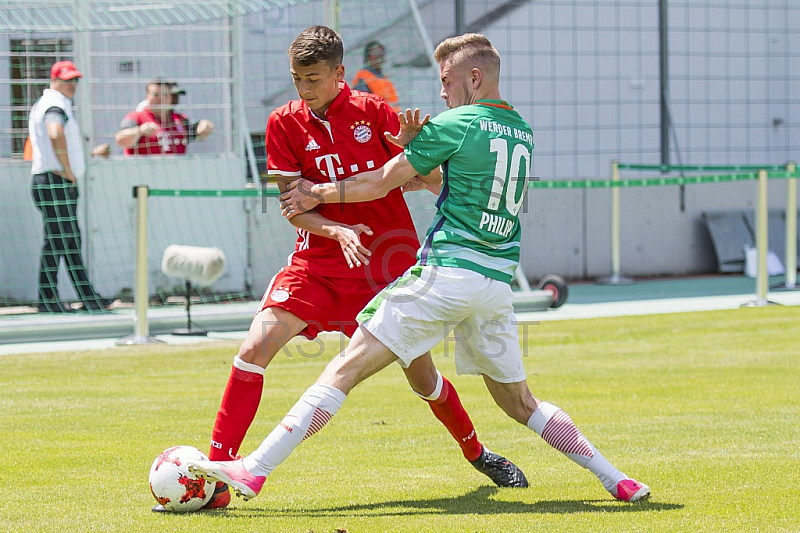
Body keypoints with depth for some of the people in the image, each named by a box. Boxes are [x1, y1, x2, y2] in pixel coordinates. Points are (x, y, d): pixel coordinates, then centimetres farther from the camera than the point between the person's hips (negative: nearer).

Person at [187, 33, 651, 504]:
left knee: (347, 369, -9)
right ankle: (616, 479, 11)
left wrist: (318, 194, 16)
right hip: (497, 283, 6)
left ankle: (254, 470, -15)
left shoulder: (454, 125, -3)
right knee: (519, 402, 18)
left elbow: (380, 184, 2)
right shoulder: (523, 133, 17)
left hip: (444, 273, -6)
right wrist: (417, 152, 16)